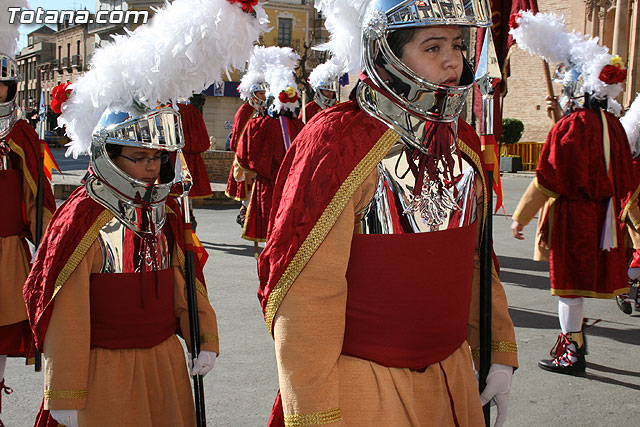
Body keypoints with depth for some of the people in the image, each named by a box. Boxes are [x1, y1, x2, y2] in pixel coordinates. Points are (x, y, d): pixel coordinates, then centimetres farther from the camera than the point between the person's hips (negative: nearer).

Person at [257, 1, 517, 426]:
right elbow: (306, 292, -21)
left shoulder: (463, 143, 4)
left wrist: (500, 353, 14)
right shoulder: (338, 142, -19)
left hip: (451, 373, 7)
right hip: (363, 389, -7)